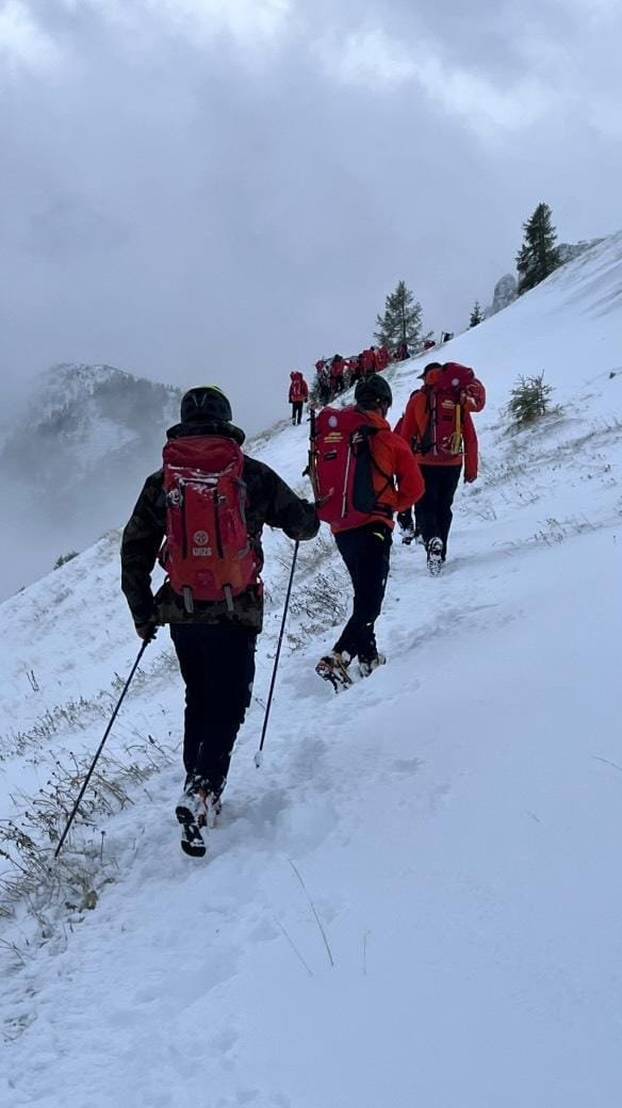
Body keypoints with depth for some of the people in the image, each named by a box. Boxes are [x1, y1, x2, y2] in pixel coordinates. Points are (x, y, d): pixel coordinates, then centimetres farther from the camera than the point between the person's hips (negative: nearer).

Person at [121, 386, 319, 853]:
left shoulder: (161, 480, 3)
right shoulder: (251, 473, -5)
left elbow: (134, 551, 6)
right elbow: (301, 522, 5)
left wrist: (143, 613, 17)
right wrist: (311, 517, 30)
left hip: (182, 612, 3)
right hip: (235, 613, -3)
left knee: (199, 699, 21)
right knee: (229, 704, 3)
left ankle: (197, 782, 24)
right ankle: (204, 789, -14)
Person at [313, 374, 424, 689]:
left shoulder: (330, 431, 3)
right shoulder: (389, 441, -7)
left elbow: (320, 479, 12)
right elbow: (414, 488, 0)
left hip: (340, 529, 6)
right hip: (372, 527, -5)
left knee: (364, 594, 22)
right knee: (370, 601, -5)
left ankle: (368, 657, 29)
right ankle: (338, 658, -21)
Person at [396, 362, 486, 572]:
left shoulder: (418, 399, -2)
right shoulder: (460, 401, 5)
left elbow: (405, 435, -1)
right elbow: (471, 438, 6)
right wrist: (471, 468, 13)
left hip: (425, 463, -3)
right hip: (453, 464, 3)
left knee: (425, 506, 4)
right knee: (444, 506, 15)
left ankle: (431, 539, -24)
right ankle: (440, 554, 18)